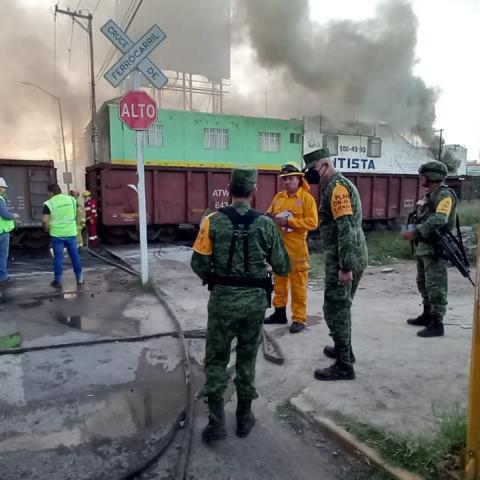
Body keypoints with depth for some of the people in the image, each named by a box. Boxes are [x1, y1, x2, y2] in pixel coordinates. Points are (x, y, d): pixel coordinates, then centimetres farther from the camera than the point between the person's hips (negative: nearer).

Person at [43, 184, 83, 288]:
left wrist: (47, 228, 8)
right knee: (75, 255, 12)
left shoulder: (49, 203, -9)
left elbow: (45, 220, -11)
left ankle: (58, 280, 10)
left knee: (58, 257, 5)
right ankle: (79, 278, 17)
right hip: (71, 232, 3)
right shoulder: (71, 199, 4)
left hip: (57, 234, -3)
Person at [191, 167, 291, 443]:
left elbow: (199, 264, -8)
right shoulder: (265, 224, -8)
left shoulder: (213, 221, -9)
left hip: (222, 299, -1)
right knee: (247, 360, 18)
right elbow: (283, 267, -4)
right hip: (255, 301, 1)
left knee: (216, 359, 15)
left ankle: (217, 421, 14)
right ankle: (244, 417, 30)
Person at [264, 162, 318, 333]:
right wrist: (271, 217, -7)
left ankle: (299, 319, 10)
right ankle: (279, 312, 29)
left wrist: (289, 221, -19)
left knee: (298, 285, 2)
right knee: (279, 281, 16)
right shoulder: (278, 196, 10)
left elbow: (313, 222, -15)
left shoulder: (306, 198, -7)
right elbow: (269, 214, 18)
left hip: (296, 248, -6)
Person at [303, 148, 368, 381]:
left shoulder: (337, 187, -15)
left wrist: (345, 267, -25)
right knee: (342, 306, 21)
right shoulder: (340, 184, 18)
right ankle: (344, 350, 36)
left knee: (335, 309, -3)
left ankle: (344, 366, 4)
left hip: (343, 260, -10)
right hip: (353, 258, 10)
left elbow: (346, 229, -24)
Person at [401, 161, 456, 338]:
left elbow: (439, 220, -29)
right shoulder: (430, 195, 16)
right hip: (423, 247, 10)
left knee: (435, 286, -6)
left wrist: (415, 232, -33)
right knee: (423, 283, 18)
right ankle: (427, 316, 30)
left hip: (435, 248, -10)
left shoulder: (444, 195, -14)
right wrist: (413, 231, 6)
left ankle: (437, 324, -1)